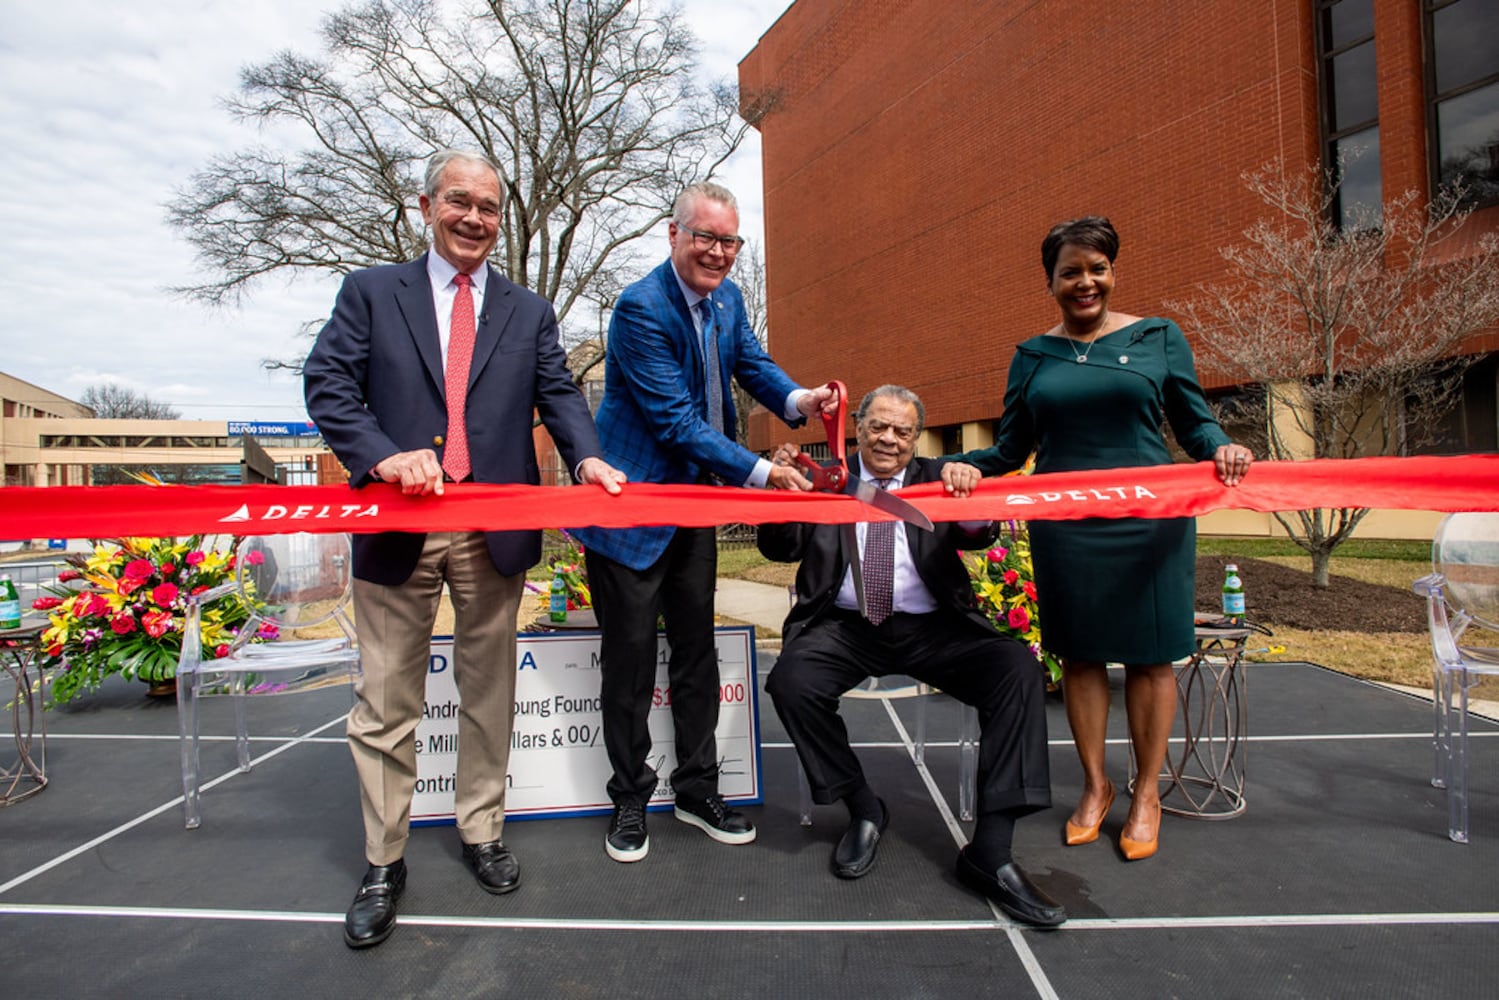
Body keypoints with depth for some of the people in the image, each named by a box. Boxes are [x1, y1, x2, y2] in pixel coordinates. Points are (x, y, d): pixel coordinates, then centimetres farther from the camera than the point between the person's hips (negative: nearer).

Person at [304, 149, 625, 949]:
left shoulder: (530, 313, 14)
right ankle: (383, 863, 23)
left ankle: (482, 833, 30)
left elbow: (558, 395, 3)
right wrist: (384, 454, -20)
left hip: (494, 530, 2)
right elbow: (328, 384, -2)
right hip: (398, 524, -1)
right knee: (387, 699, 6)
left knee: (488, 690, 12)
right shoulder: (371, 292, 9)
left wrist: (587, 456, -18)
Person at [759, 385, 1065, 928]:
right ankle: (863, 808, -4)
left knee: (1019, 669, -24)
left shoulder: (936, 478, 13)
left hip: (931, 628, 1)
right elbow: (778, 548, 3)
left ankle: (991, 850, -17)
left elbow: (980, 535, -3)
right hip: (846, 626, 0)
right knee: (790, 680, -29)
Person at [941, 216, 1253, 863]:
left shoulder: (1159, 337, 6)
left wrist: (1220, 448, -16)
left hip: (1149, 517, -1)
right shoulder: (1032, 356, 9)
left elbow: (1193, 422, 5)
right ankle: (1095, 786, 24)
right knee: (1080, 653, 7)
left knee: (1149, 653, 6)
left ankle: (1147, 794, 23)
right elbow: (1013, 446, 7)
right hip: (1064, 522, 1)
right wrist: (970, 466, -12)